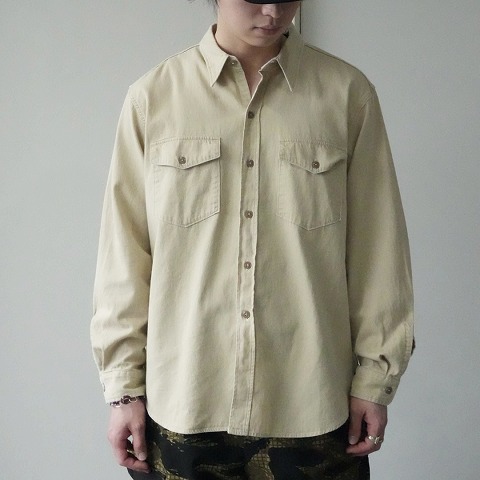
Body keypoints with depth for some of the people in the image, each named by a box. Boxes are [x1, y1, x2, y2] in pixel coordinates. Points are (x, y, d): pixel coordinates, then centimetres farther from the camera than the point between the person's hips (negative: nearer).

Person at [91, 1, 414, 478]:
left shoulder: (348, 93, -1)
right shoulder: (152, 97, -1)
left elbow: (377, 250, 1)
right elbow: (124, 253, 1)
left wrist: (374, 377, 2)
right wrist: (124, 385, 2)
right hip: (183, 407, 0)